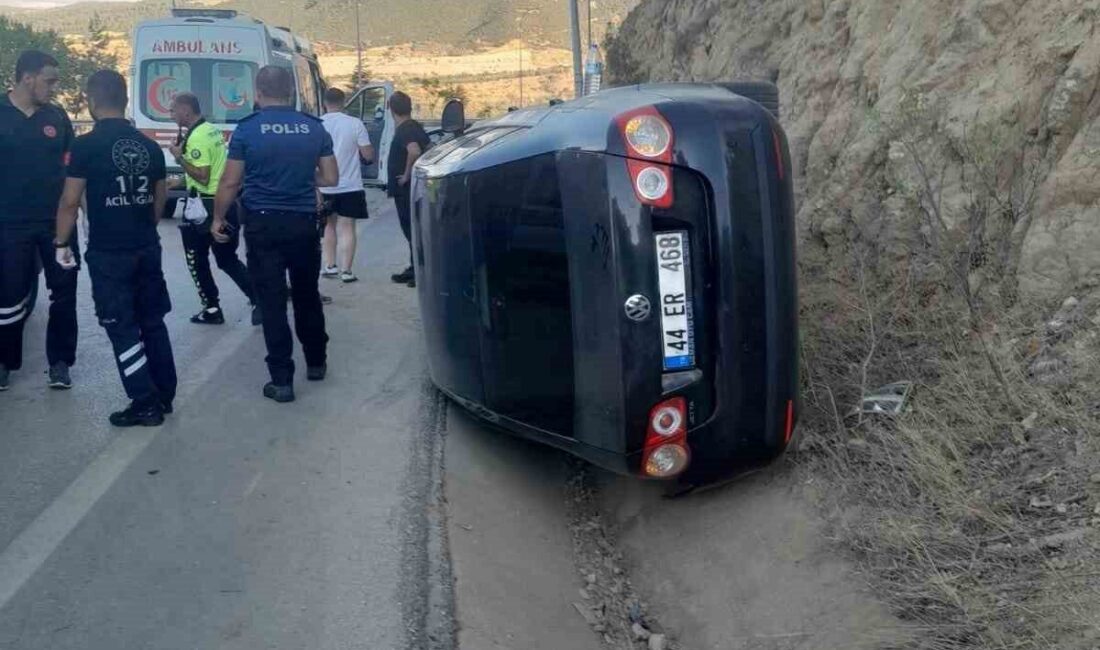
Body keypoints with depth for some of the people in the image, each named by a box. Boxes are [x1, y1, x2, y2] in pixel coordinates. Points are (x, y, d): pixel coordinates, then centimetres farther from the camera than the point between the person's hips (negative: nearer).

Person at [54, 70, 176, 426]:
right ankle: (164, 396, 22)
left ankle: (145, 404, 2)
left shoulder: (86, 145, -11)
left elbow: (70, 201, -9)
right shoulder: (149, 145, 6)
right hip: (147, 248, 6)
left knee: (122, 327, 1)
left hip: (108, 252, -5)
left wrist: (62, 242, 3)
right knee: (152, 321, 15)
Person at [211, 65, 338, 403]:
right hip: (304, 222, 3)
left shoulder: (247, 129, -7)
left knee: (272, 301, 1)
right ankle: (316, 362, 31)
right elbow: (330, 178, 4)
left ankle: (281, 380, 1)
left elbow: (230, 183, -5)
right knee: (307, 294, 19)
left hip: (263, 224, -3)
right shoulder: (314, 127, 1)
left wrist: (218, 219, 9)